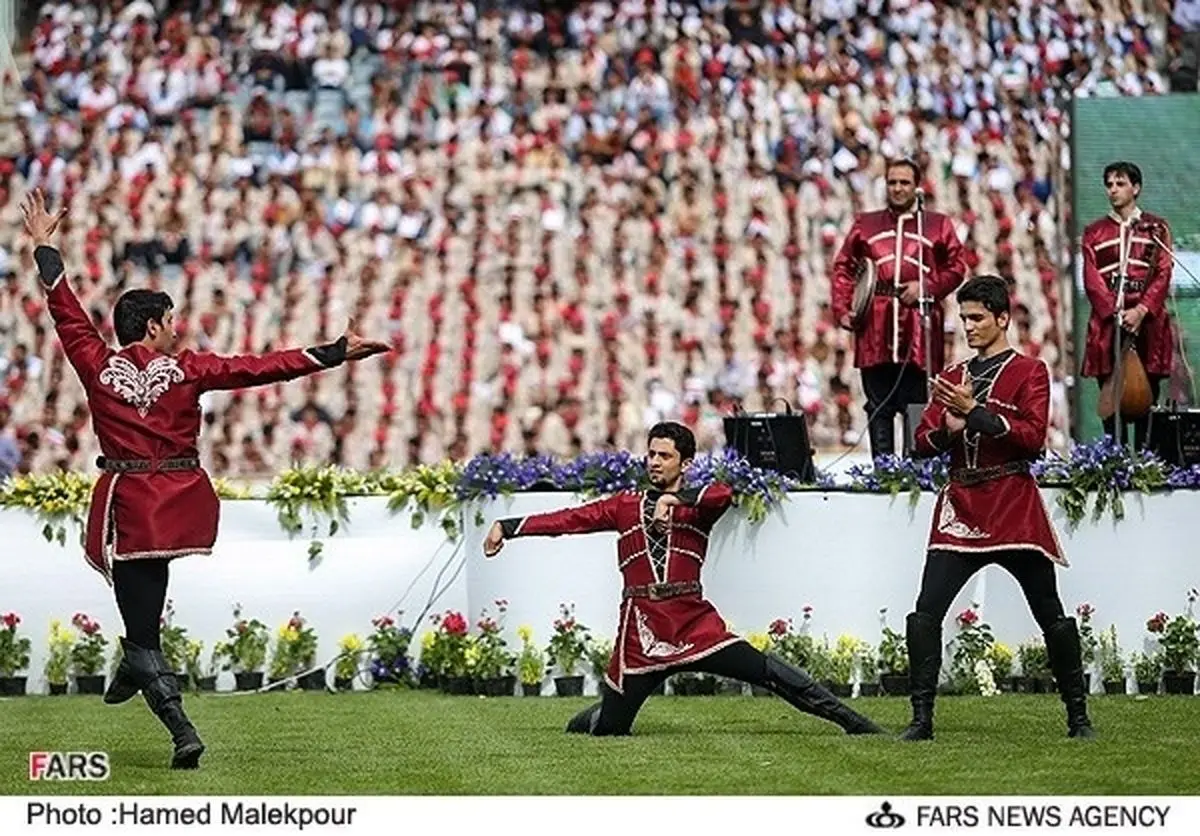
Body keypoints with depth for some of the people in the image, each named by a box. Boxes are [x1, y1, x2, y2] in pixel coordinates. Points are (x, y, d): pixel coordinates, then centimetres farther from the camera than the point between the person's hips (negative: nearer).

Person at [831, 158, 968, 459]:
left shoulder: (938, 226, 12)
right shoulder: (865, 225, 16)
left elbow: (957, 267, 9)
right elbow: (843, 268, 13)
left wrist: (927, 287, -7)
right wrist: (842, 309, 1)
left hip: (918, 328, -1)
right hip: (875, 328, 1)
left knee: (918, 408, -2)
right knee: (879, 410, 1)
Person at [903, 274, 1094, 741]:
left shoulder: (1029, 372, 3)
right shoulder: (953, 378, 18)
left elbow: (1033, 437, -11)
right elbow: (922, 443, 13)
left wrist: (975, 412, -18)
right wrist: (947, 428, -9)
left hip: (1014, 509, -4)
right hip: (961, 508, 4)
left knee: (1051, 616, 0)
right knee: (925, 614, -8)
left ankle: (1078, 717, 10)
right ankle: (921, 720, -3)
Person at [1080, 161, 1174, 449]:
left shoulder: (1156, 228, 10)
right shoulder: (1094, 232, 13)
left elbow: (1163, 275, 1)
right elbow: (1092, 279, 3)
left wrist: (1140, 311, -13)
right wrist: (1116, 313, -11)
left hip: (1147, 320, -1)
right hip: (1107, 321, 1)